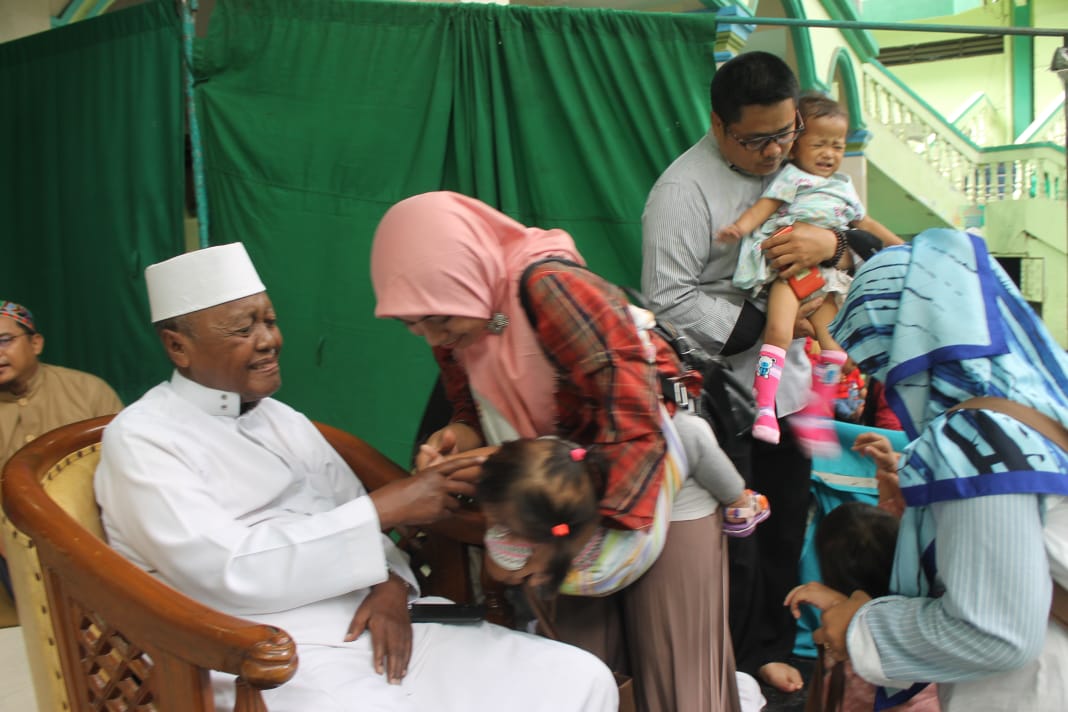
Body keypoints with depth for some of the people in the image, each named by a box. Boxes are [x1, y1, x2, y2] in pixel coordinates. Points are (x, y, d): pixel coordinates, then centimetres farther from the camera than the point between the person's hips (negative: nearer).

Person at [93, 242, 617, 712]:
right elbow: (226, 573, -17)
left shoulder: (283, 420, 18)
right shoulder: (140, 440, -4)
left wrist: (391, 585, -7)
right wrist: (384, 508, -16)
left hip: (375, 627, 7)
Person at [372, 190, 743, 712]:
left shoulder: (548, 288, -30)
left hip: (658, 486, -7)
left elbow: (635, 425, -32)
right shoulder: (456, 322, -4)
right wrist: (459, 436, -14)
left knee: (673, 670, 2)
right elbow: (485, 412, 10)